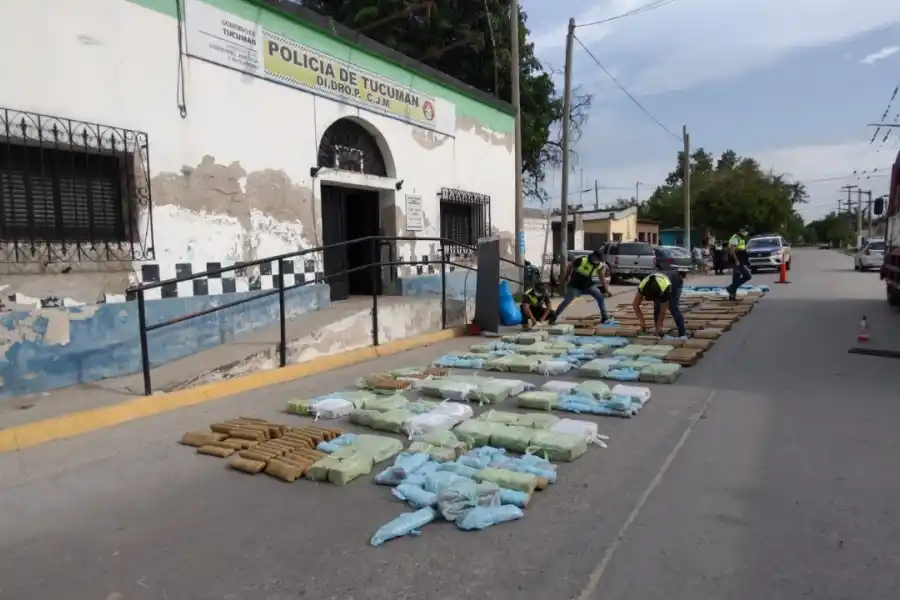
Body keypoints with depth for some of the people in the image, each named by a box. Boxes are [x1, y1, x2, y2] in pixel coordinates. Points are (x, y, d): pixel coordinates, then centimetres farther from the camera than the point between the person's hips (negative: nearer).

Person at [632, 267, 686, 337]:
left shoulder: (664, 289, -45)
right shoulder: (642, 286, -35)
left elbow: (663, 312, -34)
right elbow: (635, 305, -25)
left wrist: (658, 328, -27)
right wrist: (642, 322, -28)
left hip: (676, 282, -4)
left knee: (673, 307, -21)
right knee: (657, 306, -12)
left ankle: (682, 333, -14)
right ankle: (657, 331, 0)